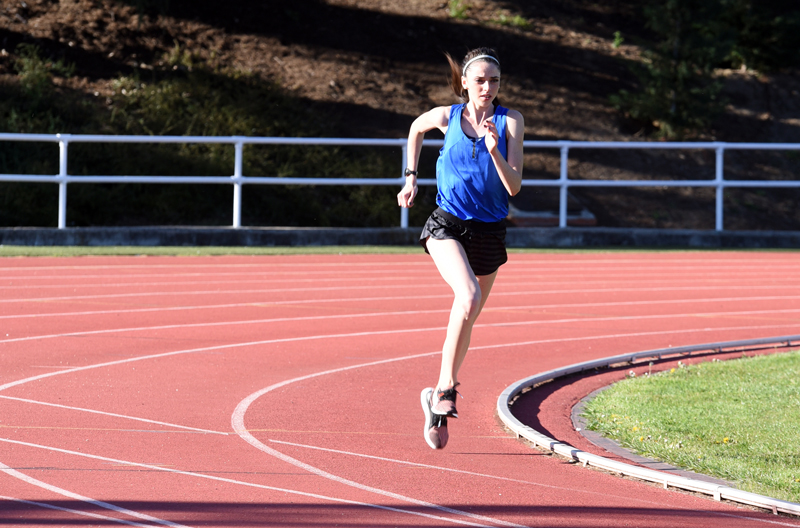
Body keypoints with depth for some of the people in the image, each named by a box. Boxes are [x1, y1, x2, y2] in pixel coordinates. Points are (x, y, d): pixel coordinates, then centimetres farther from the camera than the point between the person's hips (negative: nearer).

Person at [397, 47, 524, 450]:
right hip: (447, 225, -2)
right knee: (469, 297, -29)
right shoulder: (447, 117, -2)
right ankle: (445, 391, -21)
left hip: (489, 232, 2)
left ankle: (439, 399, 33)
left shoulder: (510, 122, -4)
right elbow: (417, 129, 23)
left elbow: (513, 187, -10)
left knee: (466, 321, 13)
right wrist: (411, 176, 18)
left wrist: (494, 149, -24)